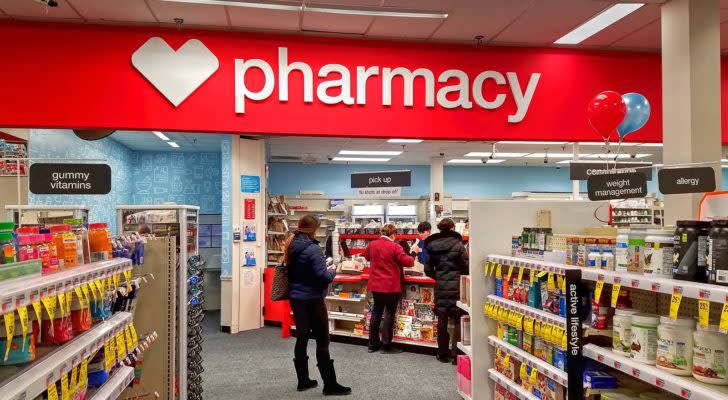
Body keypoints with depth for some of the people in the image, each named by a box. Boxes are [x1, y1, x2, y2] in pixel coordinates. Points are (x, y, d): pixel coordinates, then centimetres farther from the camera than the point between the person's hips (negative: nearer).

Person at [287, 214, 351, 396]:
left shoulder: (292, 247, 6)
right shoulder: (313, 249, -19)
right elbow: (322, 275, -22)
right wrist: (332, 272, -3)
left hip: (295, 298, 8)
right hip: (312, 300, -8)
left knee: (302, 337, 14)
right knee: (322, 341, -2)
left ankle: (303, 380, 21)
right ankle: (330, 385, 3)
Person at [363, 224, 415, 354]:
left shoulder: (372, 244, 3)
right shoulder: (394, 246, -16)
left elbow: (366, 256, 22)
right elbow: (407, 262, -16)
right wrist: (412, 258, 5)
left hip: (375, 285, 6)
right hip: (391, 285, -6)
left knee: (376, 312, 14)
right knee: (389, 313, 2)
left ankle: (373, 344, 20)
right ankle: (386, 345, 5)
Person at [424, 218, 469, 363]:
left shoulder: (431, 245, 1)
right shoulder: (458, 245, -9)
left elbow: (428, 270, 3)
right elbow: (466, 267, -7)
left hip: (440, 286, 3)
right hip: (456, 286, -3)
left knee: (442, 320, 10)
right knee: (458, 320, 6)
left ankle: (443, 354, 19)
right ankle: (456, 354, 6)